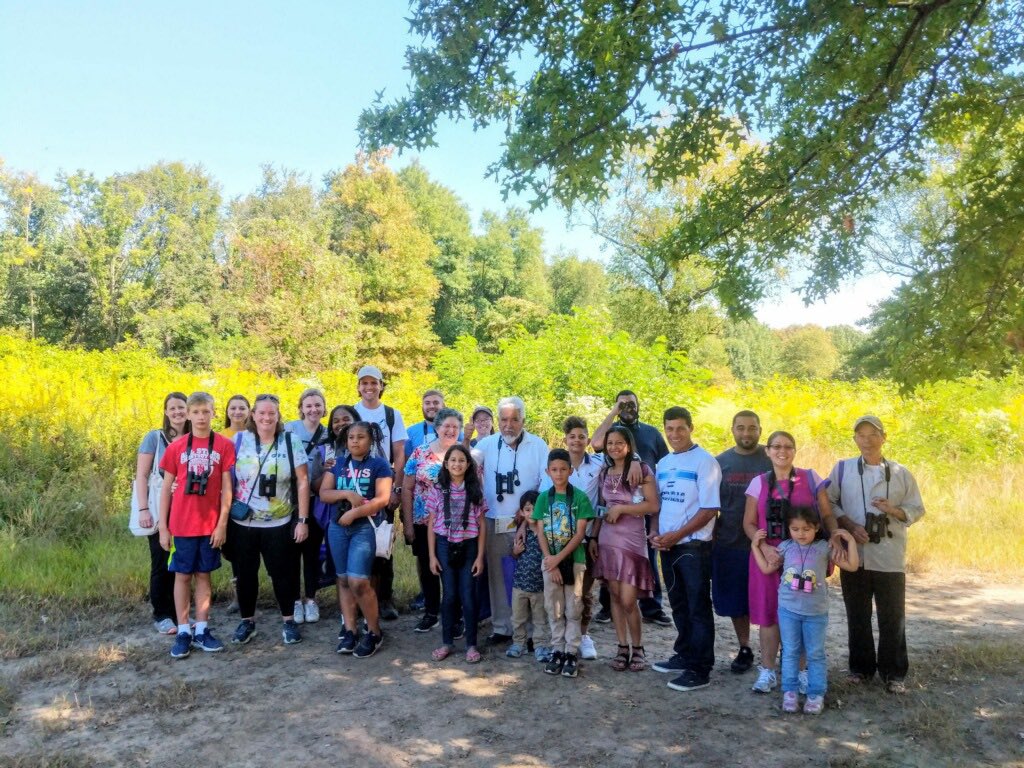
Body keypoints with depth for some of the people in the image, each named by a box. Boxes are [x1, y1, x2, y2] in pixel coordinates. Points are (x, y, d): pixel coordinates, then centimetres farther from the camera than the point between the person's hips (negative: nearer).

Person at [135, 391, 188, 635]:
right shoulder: (154, 437, -5)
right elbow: (141, 476, -6)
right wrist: (143, 509, -13)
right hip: (161, 511, -3)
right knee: (161, 563, 4)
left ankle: (178, 612, 22)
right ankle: (161, 615, 16)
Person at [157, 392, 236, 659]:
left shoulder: (224, 445, -3)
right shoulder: (176, 447, 0)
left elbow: (227, 487, -2)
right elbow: (166, 488, 3)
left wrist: (222, 523, -7)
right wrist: (163, 527, 0)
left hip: (210, 524, 0)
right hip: (181, 524, 0)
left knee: (203, 575, 10)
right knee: (182, 575, 7)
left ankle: (202, 630, 17)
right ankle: (183, 632, 15)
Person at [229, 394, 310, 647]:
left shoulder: (291, 441, -5)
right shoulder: (239, 440, -2)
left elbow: (303, 481, -4)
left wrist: (303, 519, -8)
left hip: (279, 524, -1)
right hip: (242, 523, 1)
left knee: (282, 572, 7)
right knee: (246, 572, 12)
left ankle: (288, 621, 24)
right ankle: (247, 621, 29)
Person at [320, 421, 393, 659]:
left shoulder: (379, 464, -2)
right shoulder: (337, 463, 11)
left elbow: (383, 498, -12)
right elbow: (324, 493, 3)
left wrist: (353, 513, -16)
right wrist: (347, 494, -14)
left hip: (365, 527, -5)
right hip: (337, 527, 5)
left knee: (358, 581, -12)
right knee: (343, 579, 9)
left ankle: (374, 632, 4)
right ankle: (349, 630, 18)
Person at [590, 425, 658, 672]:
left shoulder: (642, 470, -6)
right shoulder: (604, 472, 9)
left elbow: (653, 506, -11)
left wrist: (620, 508, -13)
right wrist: (593, 537, 8)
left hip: (632, 540, -5)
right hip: (607, 540, 5)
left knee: (628, 600, -5)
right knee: (615, 596, 7)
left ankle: (638, 648, 14)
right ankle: (622, 648, 18)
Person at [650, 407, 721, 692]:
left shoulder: (705, 461, -10)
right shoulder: (663, 464, 11)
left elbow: (710, 509, -14)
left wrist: (676, 535, -16)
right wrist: (655, 532, -2)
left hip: (694, 546, -7)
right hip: (668, 546, 7)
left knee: (698, 608, 1)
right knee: (678, 605, 17)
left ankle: (700, 670, 8)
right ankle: (685, 655, 31)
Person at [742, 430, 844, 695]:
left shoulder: (810, 478, 1)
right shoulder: (759, 483, 3)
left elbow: (827, 515, 2)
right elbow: (749, 523, 3)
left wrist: (835, 537, -17)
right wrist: (765, 547, -13)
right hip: (769, 557, 1)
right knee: (768, 613, 5)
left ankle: (802, 670, 21)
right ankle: (767, 671, 18)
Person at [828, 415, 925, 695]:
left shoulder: (901, 473, 4)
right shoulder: (842, 469, 3)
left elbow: (917, 510, 6)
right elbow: (829, 503, 2)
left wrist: (893, 510, -14)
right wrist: (850, 526, -12)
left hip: (890, 557, 0)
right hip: (854, 554, 0)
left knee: (893, 616, 4)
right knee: (857, 615, 11)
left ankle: (894, 673, 18)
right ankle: (861, 666, 25)